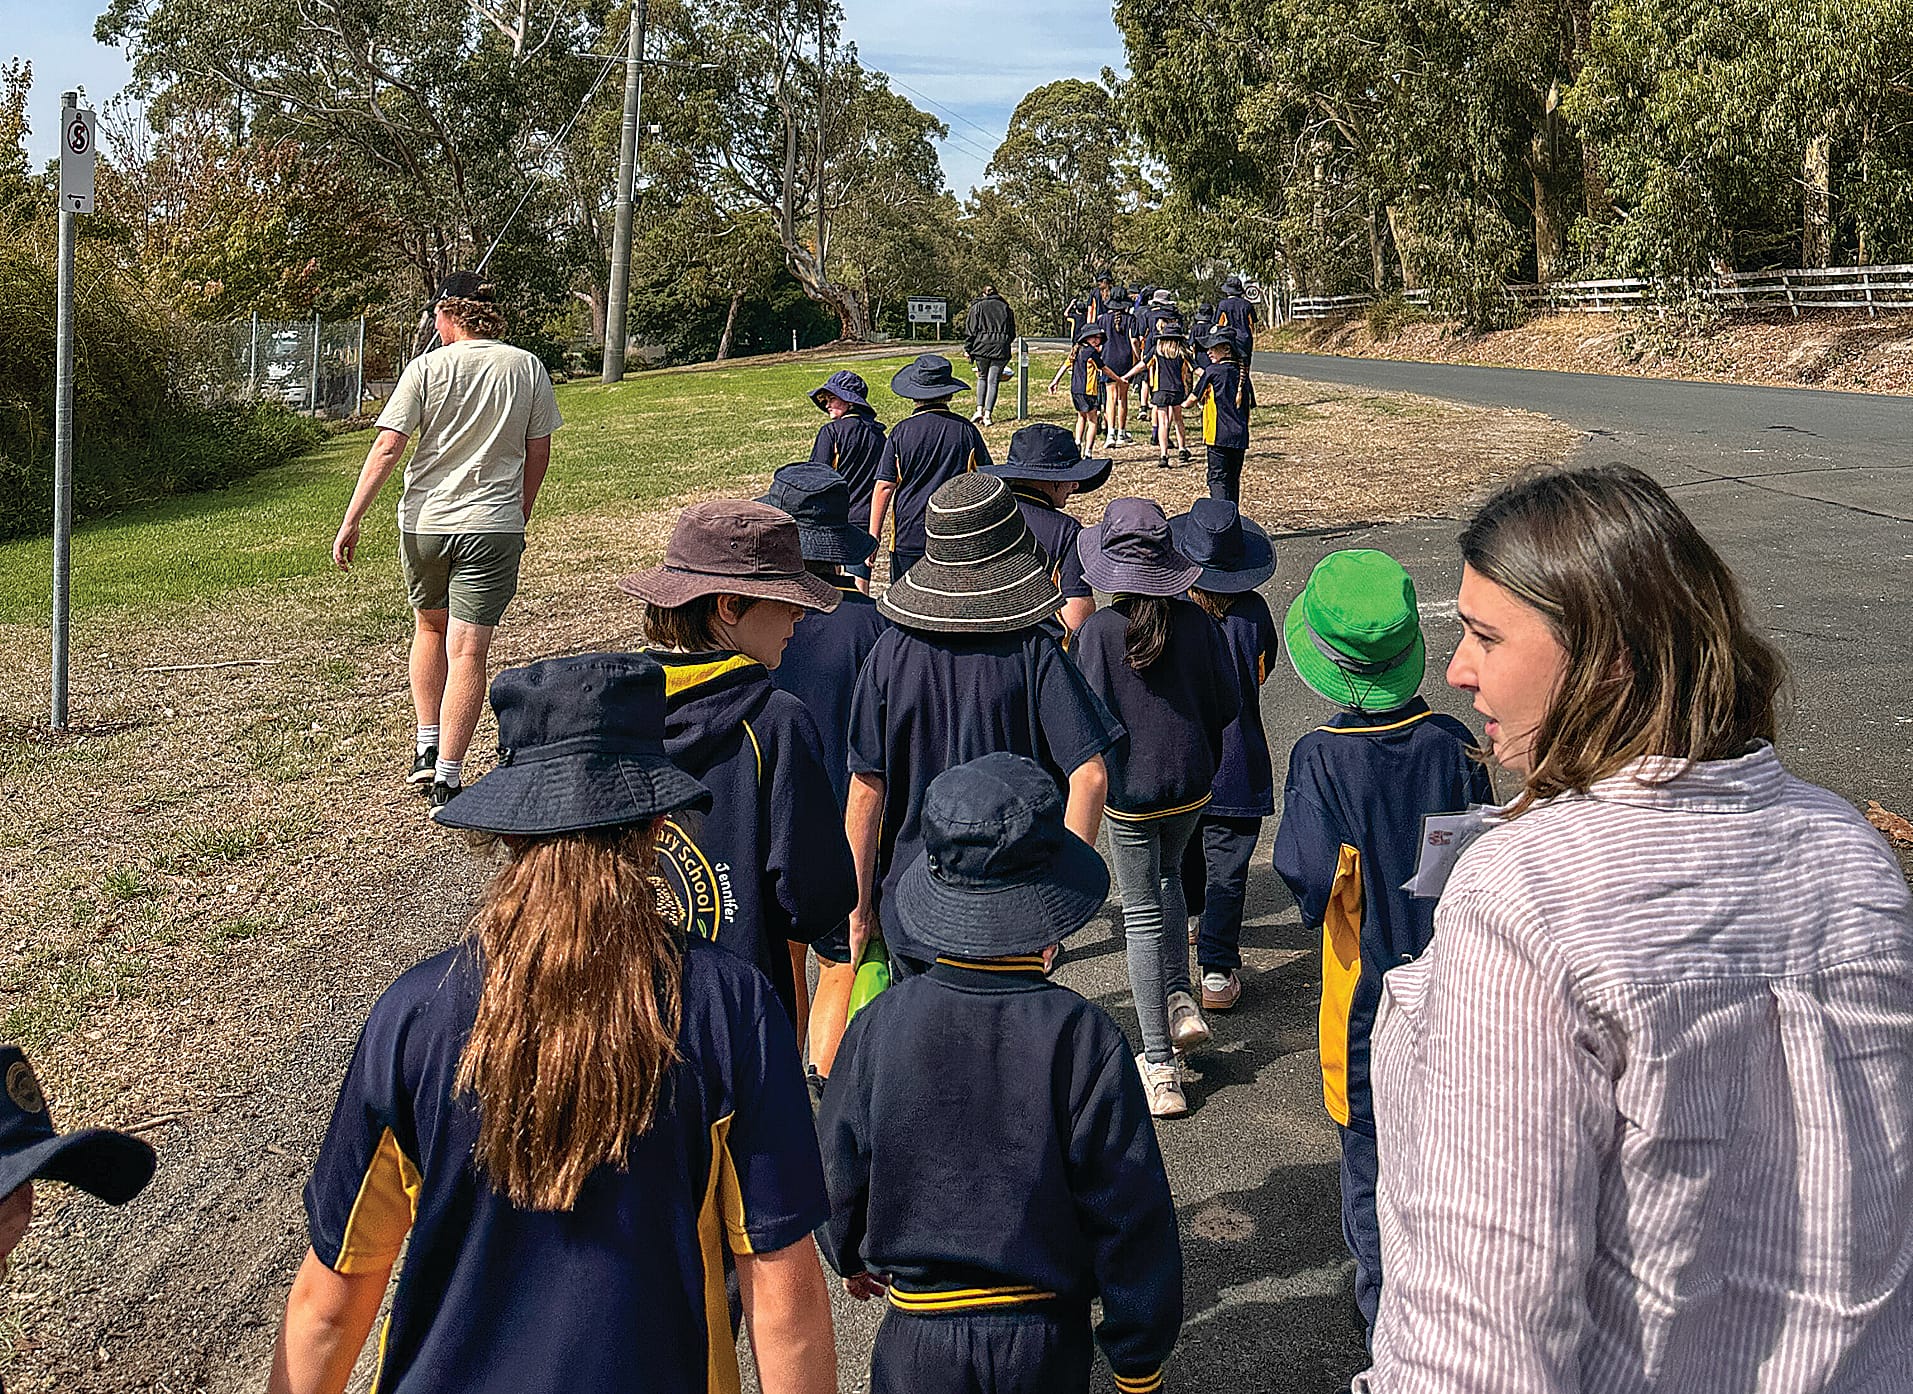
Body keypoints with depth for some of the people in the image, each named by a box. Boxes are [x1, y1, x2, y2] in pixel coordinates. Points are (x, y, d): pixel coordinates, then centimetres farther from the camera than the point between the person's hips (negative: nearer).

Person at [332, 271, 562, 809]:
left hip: (425, 522, 0)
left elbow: (387, 448, -7)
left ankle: (426, 749, 22)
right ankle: (447, 779, -4)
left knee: (429, 627, 23)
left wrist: (351, 521, -3)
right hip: (494, 525, 0)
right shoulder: (527, 368, 2)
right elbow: (539, 453, 7)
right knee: (468, 651, -1)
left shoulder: (428, 367, -3)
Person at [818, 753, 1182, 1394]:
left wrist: (853, 1257, 23)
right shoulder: (1082, 1036, -18)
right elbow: (1131, 1214, -12)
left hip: (919, 1341, 1)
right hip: (1047, 1342, 0)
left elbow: (838, 1171, 1)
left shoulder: (879, 1027, -13)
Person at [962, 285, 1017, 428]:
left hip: (981, 347, -1)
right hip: (1001, 349, 1)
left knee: (982, 377, 18)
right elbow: (1012, 332, 14)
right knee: (993, 381, 2)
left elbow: (970, 331, 1)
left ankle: (979, 410, 5)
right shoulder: (1006, 308, 12)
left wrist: (967, 349, 5)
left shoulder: (977, 307, 5)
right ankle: (988, 415, -5)